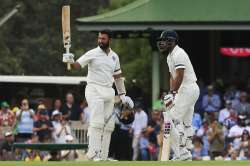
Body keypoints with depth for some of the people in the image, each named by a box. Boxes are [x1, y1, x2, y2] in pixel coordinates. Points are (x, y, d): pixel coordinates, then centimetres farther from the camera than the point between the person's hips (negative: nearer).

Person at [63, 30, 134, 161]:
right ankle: (93, 153, -20)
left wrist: (122, 95, 18)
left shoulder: (114, 56, 13)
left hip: (109, 92, 6)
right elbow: (78, 65, -12)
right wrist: (71, 62, -34)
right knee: (97, 122, -17)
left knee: (109, 124, 3)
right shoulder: (93, 54, -3)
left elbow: (117, 76, 20)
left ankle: (103, 156, 6)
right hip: (94, 90, -6)